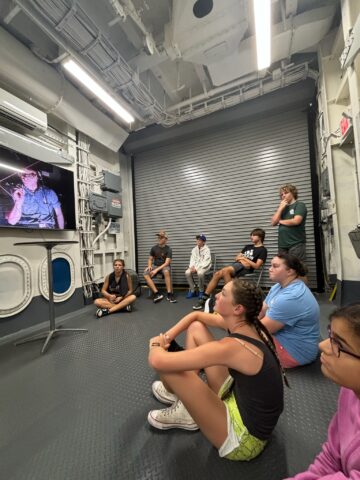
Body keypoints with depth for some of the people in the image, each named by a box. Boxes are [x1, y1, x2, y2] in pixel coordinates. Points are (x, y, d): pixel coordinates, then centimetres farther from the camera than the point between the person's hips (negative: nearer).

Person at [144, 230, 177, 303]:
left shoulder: (168, 249, -9)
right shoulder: (154, 248, 3)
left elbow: (167, 263, -15)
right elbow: (150, 259, 12)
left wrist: (156, 270, -25)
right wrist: (149, 266, -11)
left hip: (164, 266, -3)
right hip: (155, 266, 4)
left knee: (166, 272, -40)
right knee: (146, 274, -26)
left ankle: (169, 294, -30)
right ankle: (157, 294, -26)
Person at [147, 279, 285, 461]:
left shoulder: (232, 347, -34)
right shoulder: (246, 325, -9)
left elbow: (157, 361, -34)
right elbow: (196, 315, 5)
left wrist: (155, 344, -10)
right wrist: (166, 337, -5)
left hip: (244, 436, -7)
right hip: (240, 399, 7)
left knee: (166, 365, -19)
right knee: (196, 328, 0)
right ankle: (183, 392, 17)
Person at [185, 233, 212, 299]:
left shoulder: (207, 249, -11)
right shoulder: (194, 249, 7)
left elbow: (206, 262, -18)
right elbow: (192, 259, 6)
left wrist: (197, 268, -24)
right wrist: (192, 267, -15)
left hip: (204, 266, -5)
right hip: (195, 266, 5)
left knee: (200, 273, -37)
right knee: (187, 272, -22)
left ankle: (201, 291, -13)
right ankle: (192, 291, -7)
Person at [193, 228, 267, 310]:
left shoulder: (263, 250, 4)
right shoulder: (248, 246, 25)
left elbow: (256, 266, -7)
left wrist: (245, 259, -4)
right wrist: (241, 260, -2)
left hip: (245, 268, -7)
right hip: (236, 264, 7)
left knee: (225, 270, -34)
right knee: (217, 274, -16)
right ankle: (204, 298, -14)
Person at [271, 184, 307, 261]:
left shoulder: (300, 205, 3)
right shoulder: (282, 207, 20)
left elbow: (296, 221, -14)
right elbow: (273, 222, 8)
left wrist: (280, 221, 2)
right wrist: (280, 208, 1)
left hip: (296, 244, -5)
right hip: (282, 244, 5)